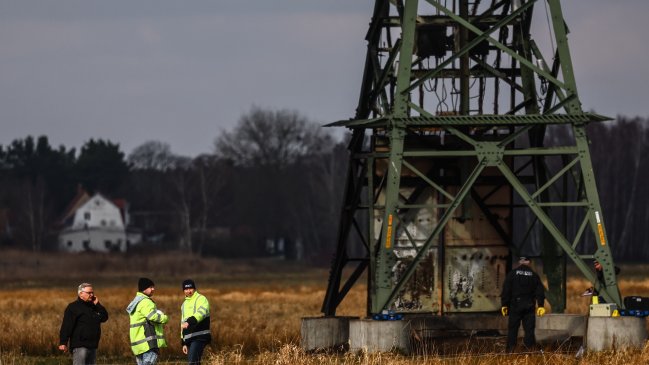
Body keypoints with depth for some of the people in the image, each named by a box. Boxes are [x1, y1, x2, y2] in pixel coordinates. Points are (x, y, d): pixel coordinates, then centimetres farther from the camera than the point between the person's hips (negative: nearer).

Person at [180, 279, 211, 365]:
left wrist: (189, 322, -42)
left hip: (199, 337, -8)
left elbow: (201, 313, -25)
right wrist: (184, 343, 23)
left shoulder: (201, 299, -4)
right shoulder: (184, 304, 23)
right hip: (189, 338, 8)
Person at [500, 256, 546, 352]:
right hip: (529, 306, 1)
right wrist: (540, 305, 8)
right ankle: (530, 347, -1)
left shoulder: (512, 274, 1)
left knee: (512, 327, 3)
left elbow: (506, 290, -2)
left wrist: (504, 304, 1)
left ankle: (510, 348, -1)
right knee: (529, 328, 4)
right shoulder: (534, 276, 7)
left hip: (515, 305, -1)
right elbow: (540, 292, 6)